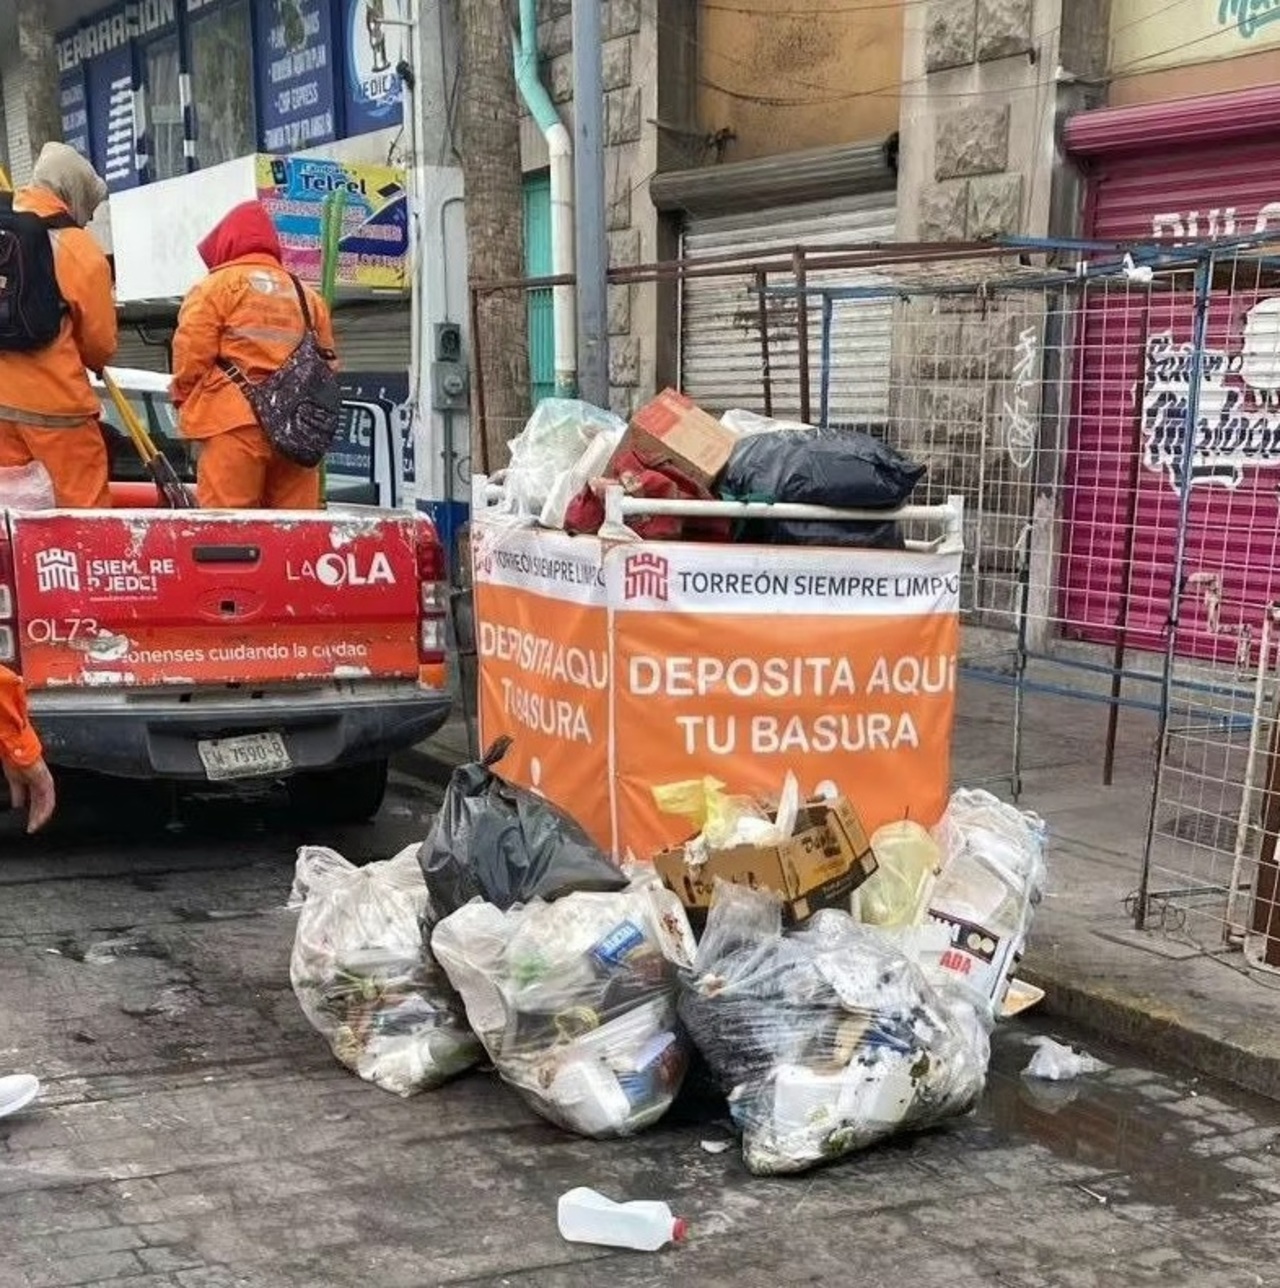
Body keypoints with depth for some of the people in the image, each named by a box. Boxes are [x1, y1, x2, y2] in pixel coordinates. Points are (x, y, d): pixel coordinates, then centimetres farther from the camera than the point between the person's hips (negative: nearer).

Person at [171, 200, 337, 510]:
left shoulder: (215, 287, 2)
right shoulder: (306, 294, 19)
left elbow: (191, 354, -2)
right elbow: (326, 362, 19)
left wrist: (183, 399, 13)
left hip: (235, 423, -5)